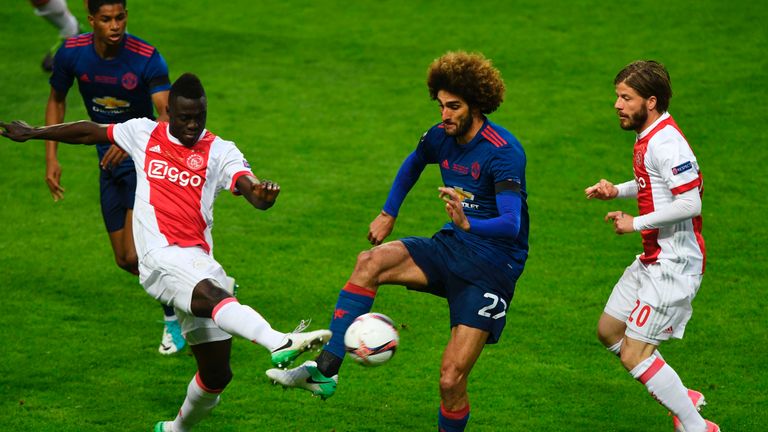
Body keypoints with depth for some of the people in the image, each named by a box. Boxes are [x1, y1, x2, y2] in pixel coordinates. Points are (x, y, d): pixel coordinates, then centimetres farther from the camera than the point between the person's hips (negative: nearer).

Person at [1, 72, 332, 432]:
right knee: (212, 296, -37)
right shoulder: (144, 134, 12)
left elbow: (249, 187, -10)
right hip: (161, 257, -3)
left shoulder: (220, 151, 8)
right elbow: (90, 132, 26)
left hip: (200, 264, 3)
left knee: (217, 373, 4)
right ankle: (281, 343, -60)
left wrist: (262, 194, -35)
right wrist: (32, 133, 35)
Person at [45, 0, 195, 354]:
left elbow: (167, 116, -32)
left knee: (136, 255, -18)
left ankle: (173, 317, 7)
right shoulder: (72, 53, -10)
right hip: (109, 163, 5)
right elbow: (57, 101, 8)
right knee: (124, 260, 9)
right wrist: (51, 157, 1)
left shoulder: (147, 58, -23)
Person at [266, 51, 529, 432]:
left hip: (493, 267, -6)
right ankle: (324, 371, -22)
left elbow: (512, 224, -33)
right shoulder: (440, 137, 1)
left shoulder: (503, 151, -21)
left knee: (451, 380, -15)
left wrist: (468, 223, -50)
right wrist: (388, 214, 29)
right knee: (370, 262, -19)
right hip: (451, 246, 6)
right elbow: (413, 164, 27)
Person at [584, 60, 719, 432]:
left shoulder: (666, 143, -22)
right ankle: (681, 399, 28)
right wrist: (616, 190, 9)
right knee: (609, 331, 19)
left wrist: (635, 223, -20)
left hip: (674, 265, -11)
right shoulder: (649, 136, 9)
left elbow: (690, 203, -28)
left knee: (634, 356, -11)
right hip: (653, 259, 11)